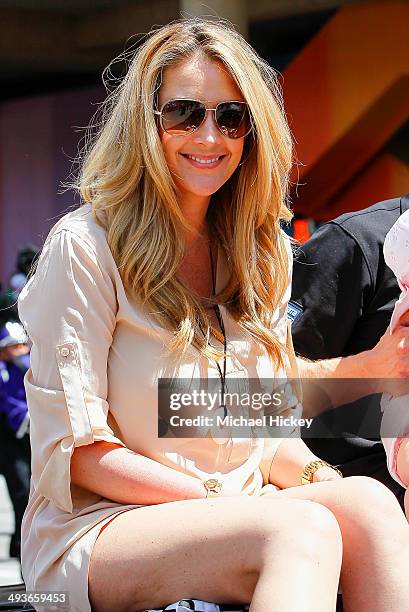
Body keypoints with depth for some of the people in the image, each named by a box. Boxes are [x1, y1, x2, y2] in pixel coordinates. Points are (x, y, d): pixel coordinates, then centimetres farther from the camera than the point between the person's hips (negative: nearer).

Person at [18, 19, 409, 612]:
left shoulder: (262, 256, 14)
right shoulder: (86, 246, -6)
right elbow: (75, 449, -10)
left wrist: (317, 477, -7)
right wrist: (216, 499, -18)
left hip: (240, 513, 6)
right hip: (98, 529, -6)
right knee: (303, 529, -35)